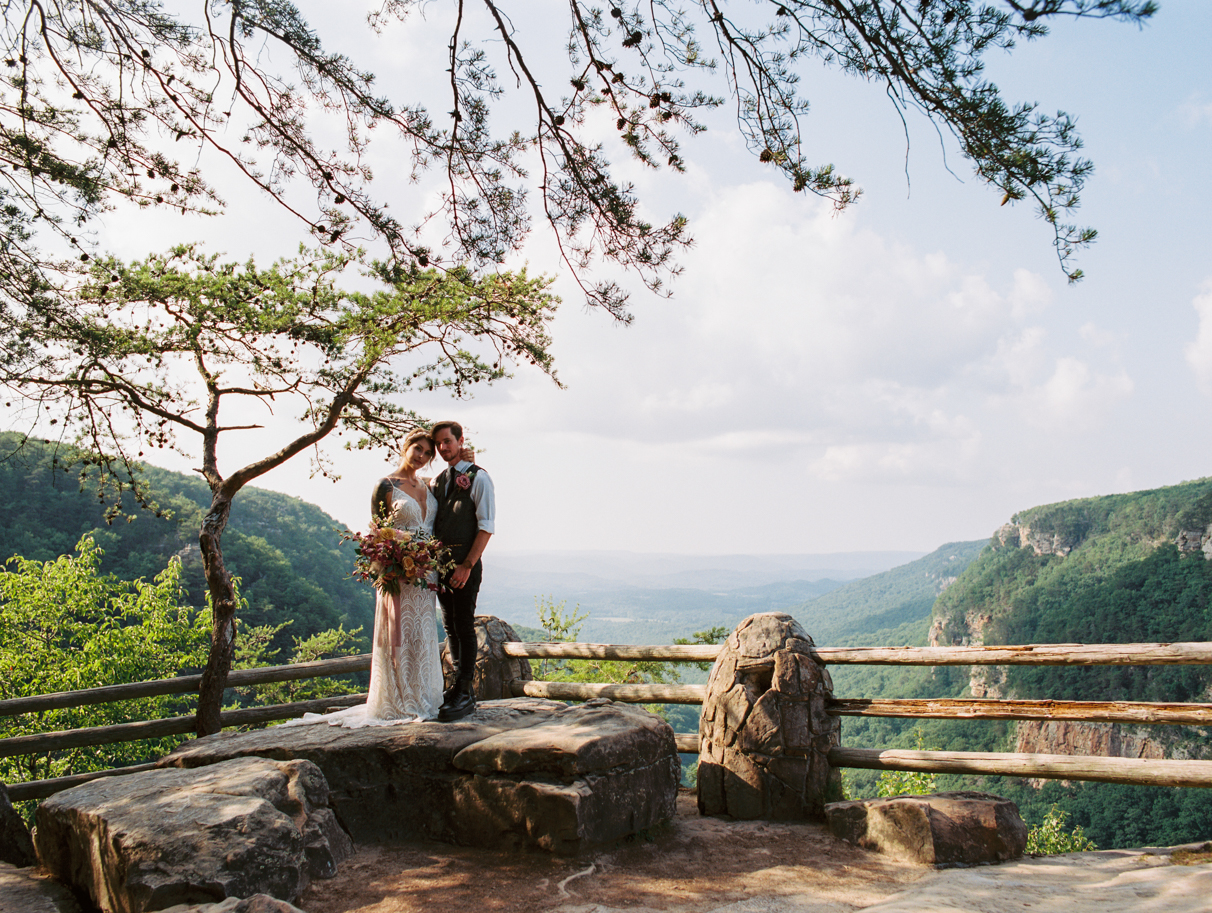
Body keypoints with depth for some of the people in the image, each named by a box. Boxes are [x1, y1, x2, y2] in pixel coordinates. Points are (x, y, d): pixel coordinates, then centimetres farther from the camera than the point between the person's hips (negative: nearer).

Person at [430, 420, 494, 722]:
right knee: (450, 627, 10)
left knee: (464, 627, -6)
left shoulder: (478, 478, -5)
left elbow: (486, 527, -10)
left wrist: (467, 566, -16)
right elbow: (434, 523, 17)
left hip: (466, 563, -7)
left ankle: (465, 694, -2)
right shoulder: (438, 480, 16)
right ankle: (460, 684, 19)